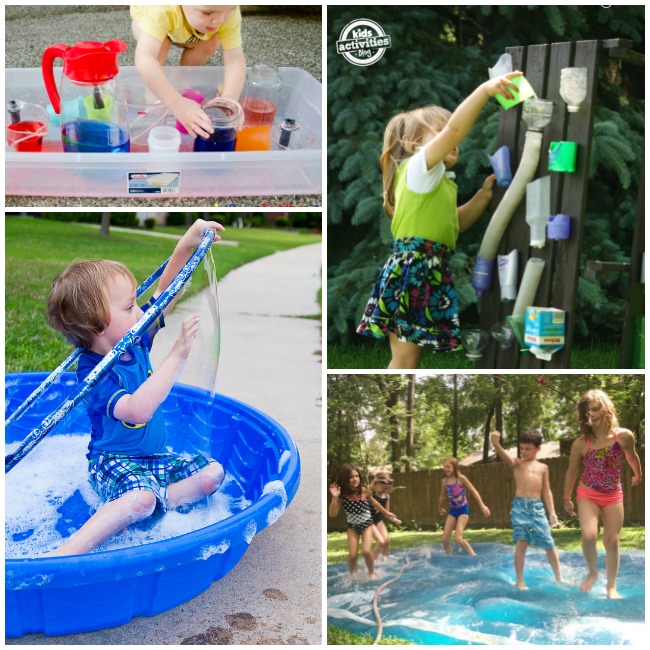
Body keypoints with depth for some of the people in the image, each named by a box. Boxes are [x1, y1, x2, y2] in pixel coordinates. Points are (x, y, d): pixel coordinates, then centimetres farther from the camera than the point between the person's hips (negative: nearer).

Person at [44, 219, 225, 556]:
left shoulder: (135, 341, 0)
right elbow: (138, 410, -43)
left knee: (213, 472, -3)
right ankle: (60, 557, -41)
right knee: (140, 499, -37)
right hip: (114, 462, -9)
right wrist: (178, 354, -45)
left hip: (155, 457, 9)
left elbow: (163, 293, 6)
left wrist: (185, 246, -9)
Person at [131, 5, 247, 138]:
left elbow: (235, 58, -40)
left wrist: (230, 97, -60)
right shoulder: (162, 9, -49)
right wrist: (178, 104, -69)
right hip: (145, 17, -3)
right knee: (159, 45, -30)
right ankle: (151, 94, -5)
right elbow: (144, 59, -58)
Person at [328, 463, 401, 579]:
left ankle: (371, 573, 11)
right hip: (352, 527, 1)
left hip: (367, 524, -1)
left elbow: (374, 503, 6)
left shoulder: (364, 491, -16)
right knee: (352, 555, -6)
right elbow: (332, 514, -20)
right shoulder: (342, 495, -17)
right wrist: (335, 497, -32)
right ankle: (352, 575, 24)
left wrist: (387, 513, 16)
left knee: (366, 551, -17)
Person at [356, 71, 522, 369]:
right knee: (405, 359, -6)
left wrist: (483, 195, 19)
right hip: (411, 271, -10)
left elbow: (454, 223, 28)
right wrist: (485, 89, -27)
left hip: (429, 274, 10)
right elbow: (454, 130, -23)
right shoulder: (418, 167, -7)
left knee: (408, 358, 14)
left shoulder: (437, 182, 22)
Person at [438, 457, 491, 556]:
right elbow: (442, 496, 18)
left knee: (458, 538, -17)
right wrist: (441, 508, 32)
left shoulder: (461, 478, -13)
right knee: (445, 538, -1)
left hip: (463, 509, -5)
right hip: (452, 510, 5)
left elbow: (474, 491, -12)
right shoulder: (444, 481, 2)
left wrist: (482, 506, -19)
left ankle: (474, 557, -1)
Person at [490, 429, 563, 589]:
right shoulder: (517, 463, 3)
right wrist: (496, 444, -41)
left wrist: (552, 512, 10)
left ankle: (559, 578, 22)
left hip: (537, 506, 3)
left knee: (549, 543, 6)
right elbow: (505, 456, -19)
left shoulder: (543, 467, 13)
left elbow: (547, 491, 16)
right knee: (521, 542, -9)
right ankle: (520, 581, 0)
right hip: (520, 505, -3)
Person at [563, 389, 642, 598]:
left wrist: (638, 475, 27)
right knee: (589, 535, -21)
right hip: (588, 495, -2)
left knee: (612, 541, 6)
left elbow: (632, 457, 9)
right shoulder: (580, 443, -17)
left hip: (613, 496, 2)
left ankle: (611, 586, 25)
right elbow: (572, 471, -2)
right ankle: (592, 572, 9)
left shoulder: (624, 436, -14)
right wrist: (567, 499, 7)